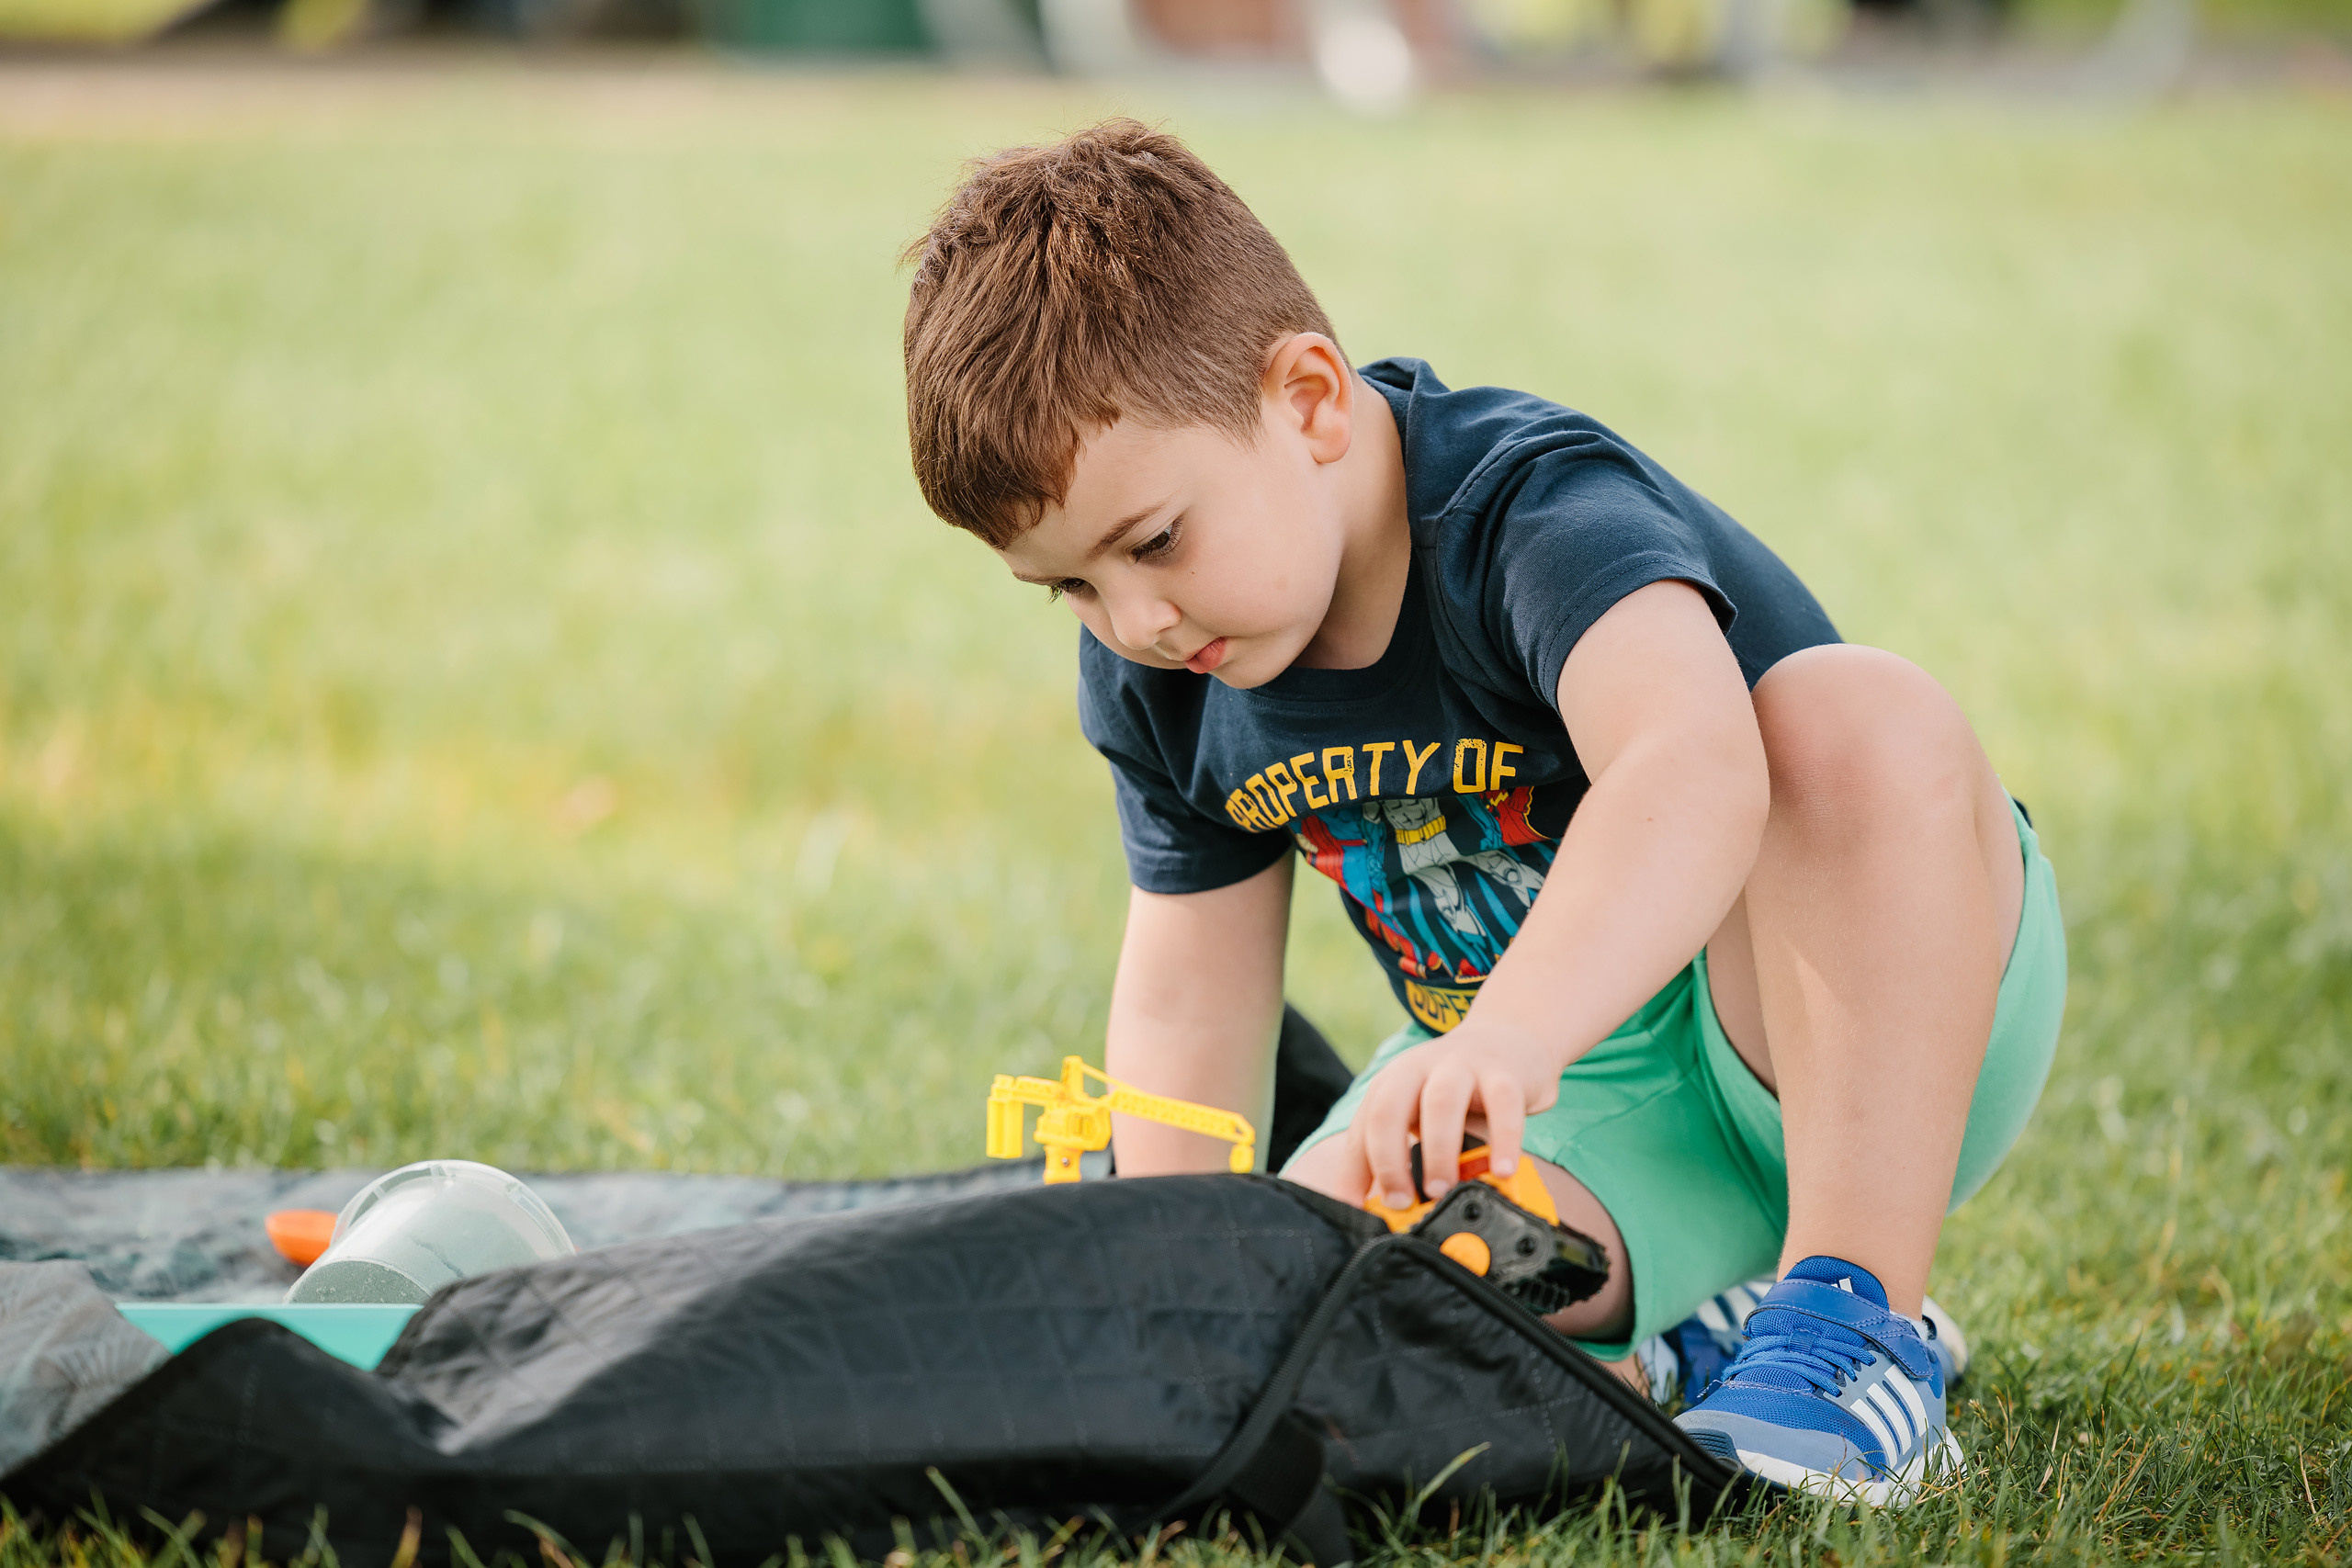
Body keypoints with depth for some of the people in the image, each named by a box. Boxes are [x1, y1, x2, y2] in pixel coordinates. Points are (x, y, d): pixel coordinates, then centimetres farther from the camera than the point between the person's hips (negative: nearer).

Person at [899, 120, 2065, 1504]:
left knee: (1850, 716, -37)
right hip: (1578, 1090, 6)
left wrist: (1507, 1037, -64)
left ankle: (1862, 1322, -32)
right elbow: (1188, 998, 4)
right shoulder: (1159, 676, -4)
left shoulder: (1530, 508, -29)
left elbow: (1691, 775, -49)